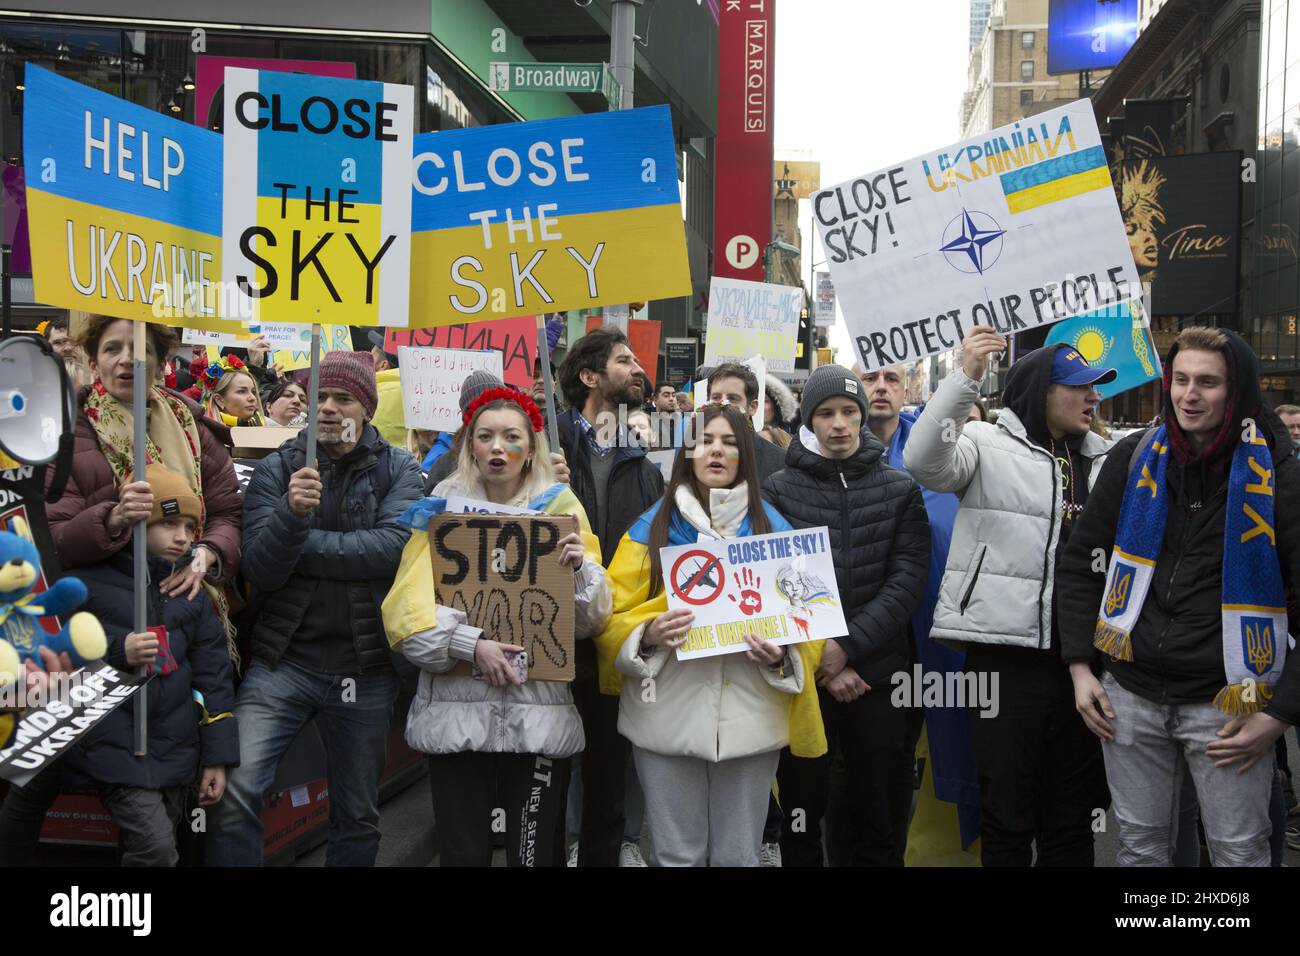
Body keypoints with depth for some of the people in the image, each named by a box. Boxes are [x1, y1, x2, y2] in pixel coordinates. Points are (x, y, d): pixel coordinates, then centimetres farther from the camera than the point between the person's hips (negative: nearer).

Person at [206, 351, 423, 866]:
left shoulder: (398, 470, 1)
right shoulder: (275, 469, 1)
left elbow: (393, 546, -17)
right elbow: (260, 568, -10)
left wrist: (300, 544, -11)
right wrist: (292, 512, -28)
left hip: (366, 667, 0)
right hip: (282, 660, 0)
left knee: (358, 816, 13)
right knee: (235, 791, -14)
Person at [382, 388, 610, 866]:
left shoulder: (561, 509, 5)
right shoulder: (442, 510, 6)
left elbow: (591, 621, 2)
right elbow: (406, 610, -4)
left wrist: (582, 568, -17)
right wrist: (469, 644, -18)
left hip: (539, 710, 0)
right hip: (456, 709, 0)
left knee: (537, 853, 5)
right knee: (461, 853, 6)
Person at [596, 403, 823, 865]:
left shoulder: (774, 528, 7)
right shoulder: (652, 527, 4)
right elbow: (613, 616, 2)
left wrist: (782, 653, -14)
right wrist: (647, 634, -19)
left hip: (751, 719, 1)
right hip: (668, 717, -1)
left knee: (739, 857, 10)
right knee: (677, 856, 7)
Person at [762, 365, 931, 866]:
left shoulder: (900, 490, 5)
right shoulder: (779, 491, 3)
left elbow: (907, 582, -3)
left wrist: (848, 645, -14)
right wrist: (821, 663, -10)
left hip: (882, 678, 1)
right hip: (802, 678, 0)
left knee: (881, 829, 9)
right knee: (802, 815, 10)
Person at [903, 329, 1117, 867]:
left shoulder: (1102, 458, 15)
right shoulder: (988, 443, -3)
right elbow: (924, 463, -22)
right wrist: (965, 379, -30)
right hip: (1006, 649, -5)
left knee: (1074, 810, 14)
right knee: (1007, 808, 3)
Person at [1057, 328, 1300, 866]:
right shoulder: (1134, 459, 3)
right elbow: (1079, 564, 10)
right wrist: (1080, 668, 3)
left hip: (1226, 701, -2)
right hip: (1131, 695, 3)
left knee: (1240, 852, 7)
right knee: (1139, 845, 13)